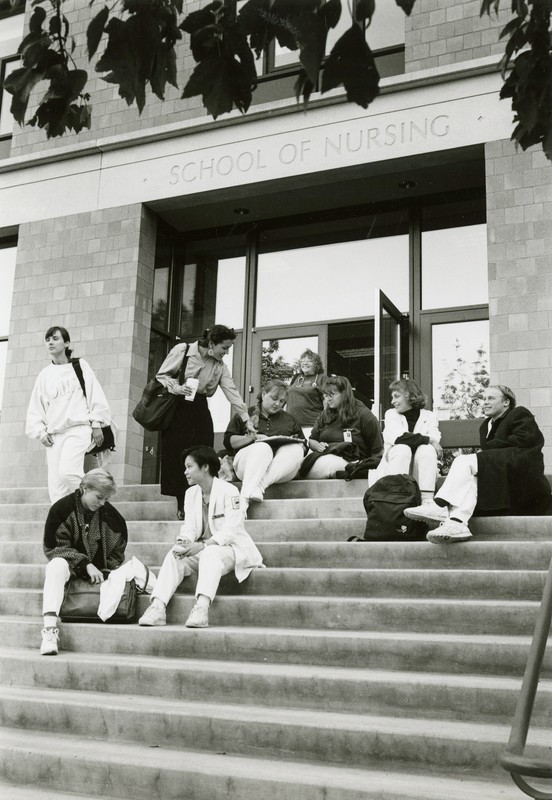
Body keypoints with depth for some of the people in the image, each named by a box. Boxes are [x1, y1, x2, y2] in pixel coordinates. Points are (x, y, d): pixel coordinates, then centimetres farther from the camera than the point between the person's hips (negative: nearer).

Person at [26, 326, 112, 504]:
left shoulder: (80, 366, 7)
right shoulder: (44, 375, 14)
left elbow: (95, 396, 3)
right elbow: (35, 408, 15)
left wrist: (96, 424, -4)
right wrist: (40, 431, 2)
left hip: (78, 428, -4)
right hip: (53, 434, 4)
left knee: (67, 471, -24)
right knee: (55, 486, -3)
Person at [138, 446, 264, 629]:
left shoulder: (228, 491, -11)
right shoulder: (191, 493, 12)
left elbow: (231, 530, -20)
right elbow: (189, 526, 5)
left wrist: (203, 545, -32)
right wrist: (183, 542, -19)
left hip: (230, 548, -6)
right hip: (201, 550, 6)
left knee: (210, 554, -37)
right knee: (173, 556, -20)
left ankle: (202, 607, -53)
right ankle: (157, 607, -33)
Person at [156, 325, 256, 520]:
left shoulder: (219, 365, 6)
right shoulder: (182, 350, -6)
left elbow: (232, 391, 2)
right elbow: (161, 376, -2)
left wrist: (246, 418, -4)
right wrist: (176, 388, -21)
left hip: (200, 410, 4)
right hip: (177, 408, -4)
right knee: (177, 457, -6)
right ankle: (181, 506, 0)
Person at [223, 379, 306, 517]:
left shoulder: (288, 419, 27)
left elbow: (303, 446, 24)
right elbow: (228, 441, 9)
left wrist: (299, 445, -1)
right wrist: (251, 437, -7)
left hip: (281, 470, 3)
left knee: (295, 450, -30)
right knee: (262, 448, -37)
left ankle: (259, 485, -45)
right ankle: (244, 499, -51)